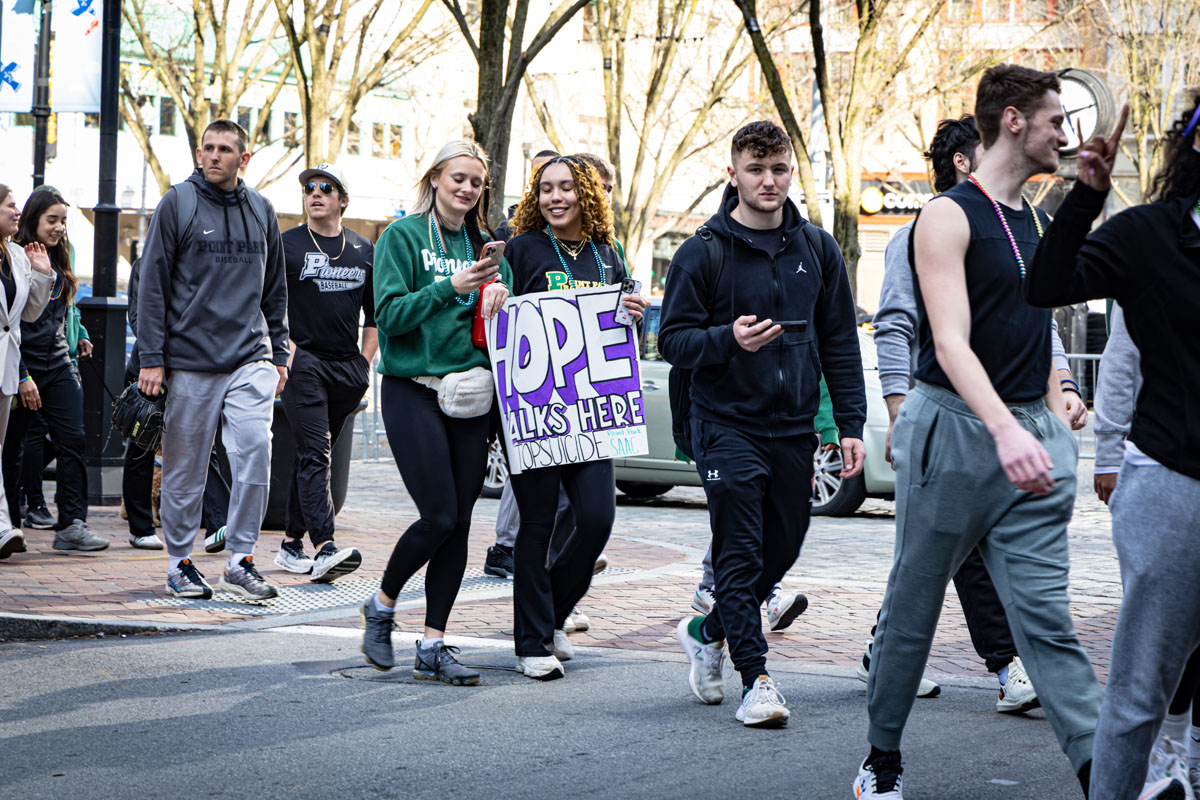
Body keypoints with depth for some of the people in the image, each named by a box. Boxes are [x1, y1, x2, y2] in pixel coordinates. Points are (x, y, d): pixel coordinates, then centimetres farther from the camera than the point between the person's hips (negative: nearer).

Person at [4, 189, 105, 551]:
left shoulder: (58, 263, 15)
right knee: (10, 448, 2)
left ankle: (71, 525, -9)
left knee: (72, 440, -6)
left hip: (58, 366, 6)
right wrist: (22, 377, -16)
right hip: (23, 367, -6)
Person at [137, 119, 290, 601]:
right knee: (185, 468, 4)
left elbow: (275, 289, 19)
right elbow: (151, 285, -2)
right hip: (189, 361, -2)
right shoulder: (176, 204, -1)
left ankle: (241, 560, -5)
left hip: (250, 359, 2)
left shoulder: (261, 210, 12)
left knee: (255, 450, -13)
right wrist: (151, 358, -8)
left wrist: (279, 354, 14)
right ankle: (180, 562, 18)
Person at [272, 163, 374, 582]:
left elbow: (375, 314, 20)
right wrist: (286, 350, -11)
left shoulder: (364, 250, 14)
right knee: (314, 454, -15)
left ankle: (292, 542, 19)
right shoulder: (287, 245, 2)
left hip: (348, 368, 4)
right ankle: (324, 548, -26)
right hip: (303, 361, -4)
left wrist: (366, 362, 10)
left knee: (312, 454, 10)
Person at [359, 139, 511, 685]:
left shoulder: (482, 245, 14)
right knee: (440, 516, -11)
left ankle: (432, 645, 7)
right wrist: (449, 288, -21)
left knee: (459, 522, 1)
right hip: (412, 389, -5)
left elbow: (496, 311, 14)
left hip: (468, 393, 5)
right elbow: (389, 313, -11)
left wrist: (499, 301, -8)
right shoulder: (403, 236, -2)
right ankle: (382, 605, 14)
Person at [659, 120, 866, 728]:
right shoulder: (703, 252, -4)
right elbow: (673, 340, -4)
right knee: (740, 552, -8)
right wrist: (727, 339, -24)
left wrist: (851, 425, 5)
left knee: (782, 548, 11)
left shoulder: (817, 249, 8)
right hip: (727, 423, -4)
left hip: (794, 427, 4)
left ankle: (707, 632, 33)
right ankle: (755, 678, -4)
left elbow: (840, 342, 11)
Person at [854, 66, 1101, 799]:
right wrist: (1005, 430, -33)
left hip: (1031, 438, 6)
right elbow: (951, 341, -20)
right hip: (955, 430, -6)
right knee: (913, 605, 7)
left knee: (1047, 615, -2)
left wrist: (1056, 424, 15)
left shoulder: (1041, 224, 15)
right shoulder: (949, 217, -9)